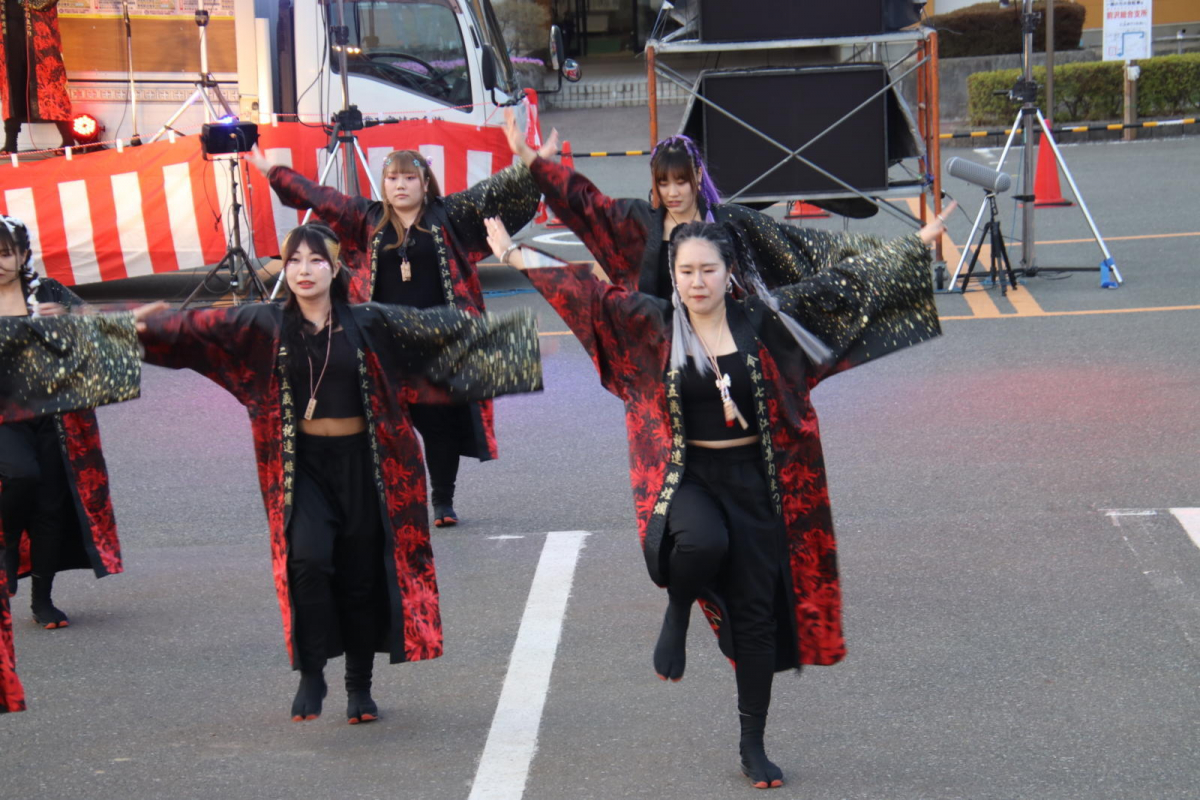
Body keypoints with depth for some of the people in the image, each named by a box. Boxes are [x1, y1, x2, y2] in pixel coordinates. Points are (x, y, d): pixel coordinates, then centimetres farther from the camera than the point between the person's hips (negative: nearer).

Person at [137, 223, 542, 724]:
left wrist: (505, 326, -3)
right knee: (308, 559, -22)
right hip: (302, 463, -1)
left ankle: (360, 687, 22)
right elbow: (196, 328, -5)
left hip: (361, 462, 1)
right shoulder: (266, 326, 0)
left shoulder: (369, 324, -1)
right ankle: (310, 673, -5)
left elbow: (439, 327, 1)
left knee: (362, 576, 6)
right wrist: (142, 328, -16)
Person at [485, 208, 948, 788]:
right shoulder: (654, 326, -2)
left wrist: (914, 247, 6)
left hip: (753, 480, 2)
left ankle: (753, 746, 18)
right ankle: (678, 613, 0)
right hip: (686, 477, -2)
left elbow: (834, 285, 4)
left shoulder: (763, 322, -1)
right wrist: (512, 254, -3)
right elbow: (584, 289, -2)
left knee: (756, 611, 4)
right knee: (704, 542, -36)